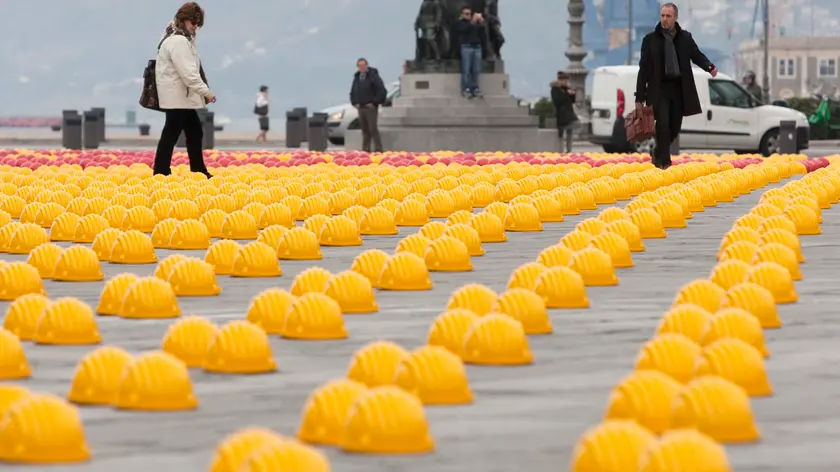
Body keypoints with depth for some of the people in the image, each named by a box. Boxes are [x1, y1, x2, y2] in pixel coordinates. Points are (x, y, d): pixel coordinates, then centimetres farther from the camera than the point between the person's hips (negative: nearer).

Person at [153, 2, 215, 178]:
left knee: (194, 133, 15)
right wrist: (206, 92, -25)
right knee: (171, 134, -6)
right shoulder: (178, 41, -20)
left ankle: (199, 172, 23)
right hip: (177, 97, -11)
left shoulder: (181, 37, 13)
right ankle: (161, 174, -3)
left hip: (183, 96, 11)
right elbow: (187, 72, -25)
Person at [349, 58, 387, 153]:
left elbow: (382, 91, -12)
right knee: (365, 130, 8)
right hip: (360, 108, 6)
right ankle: (365, 149, 11)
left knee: (373, 129, -10)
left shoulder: (373, 76, -7)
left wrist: (374, 103, -13)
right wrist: (354, 103, 11)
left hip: (371, 108, -6)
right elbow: (352, 92, 26)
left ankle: (378, 149, -9)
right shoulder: (357, 77, 14)